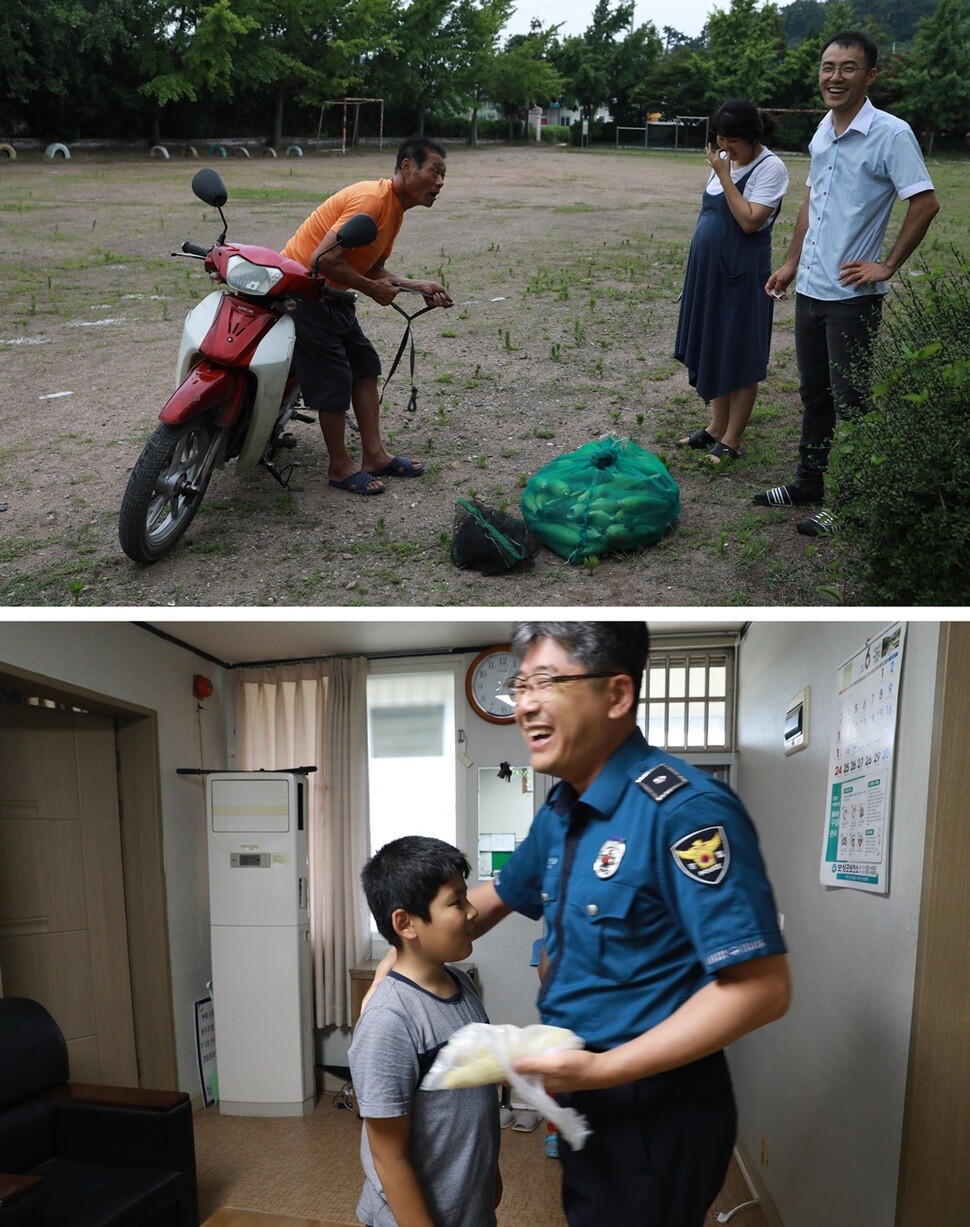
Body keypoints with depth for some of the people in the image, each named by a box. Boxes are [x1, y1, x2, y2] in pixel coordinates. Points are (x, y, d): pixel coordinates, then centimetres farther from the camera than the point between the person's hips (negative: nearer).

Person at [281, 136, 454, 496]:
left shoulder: (396, 208, 8)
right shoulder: (372, 199, -24)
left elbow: (373, 269, 11)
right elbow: (324, 260, -30)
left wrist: (419, 287, 0)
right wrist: (372, 289, -18)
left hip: (332, 295, 10)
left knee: (365, 367, 11)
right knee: (334, 380, -4)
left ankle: (374, 456, 19)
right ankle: (340, 467, 11)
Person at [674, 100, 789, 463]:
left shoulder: (770, 167, -12)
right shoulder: (726, 160, 11)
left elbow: (750, 221, -22)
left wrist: (723, 175, -20)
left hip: (742, 274, -8)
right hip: (708, 269, 8)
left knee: (739, 355, -1)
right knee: (713, 349, 14)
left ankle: (731, 440, 6)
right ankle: (716, 426, 26)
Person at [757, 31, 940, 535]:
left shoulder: (890, 134, -13)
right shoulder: (823, 130, 9)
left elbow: (925, 204, -16)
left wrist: (887, 266, -14)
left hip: (851, 295, -7)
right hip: (810, 288, 7)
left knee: (850, 402, 0)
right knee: (813, 394, 17)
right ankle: (808, 482, 31)